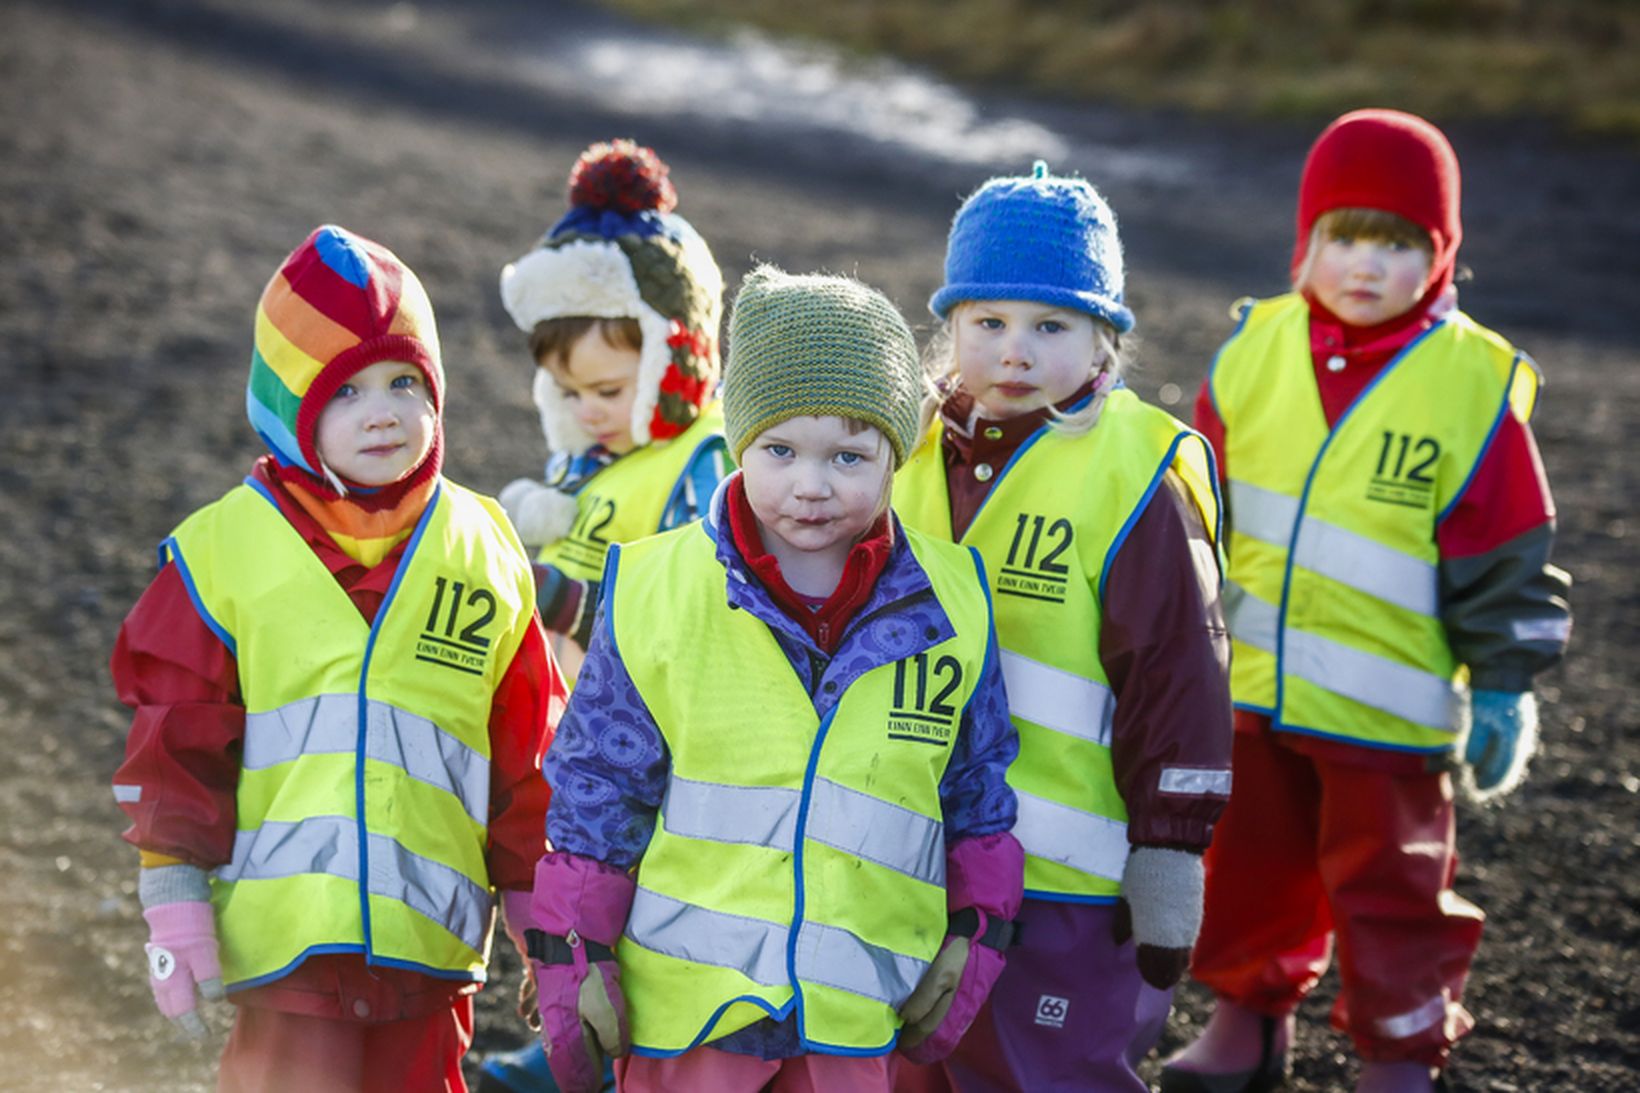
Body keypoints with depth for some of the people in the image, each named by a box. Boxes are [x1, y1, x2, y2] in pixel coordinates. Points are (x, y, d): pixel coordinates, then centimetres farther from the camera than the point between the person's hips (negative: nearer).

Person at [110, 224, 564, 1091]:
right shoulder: (223, 549, 1)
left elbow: (526, 756, 13)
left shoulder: (483, 550, 8)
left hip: (429, 930, 3)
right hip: (284, 920, -3)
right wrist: (175, 905, -2)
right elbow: (175, 742, 2)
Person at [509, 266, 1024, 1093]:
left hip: (854, 1023, 1)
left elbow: (980, 789, 13)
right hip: (684, 1004, -1)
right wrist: (573, 954, 1)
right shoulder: (656, 593, -5)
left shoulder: (948, 610, 1)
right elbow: (595, 786, 1)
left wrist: (975, 934, 10)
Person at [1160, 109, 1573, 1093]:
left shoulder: (1473, 385, -11)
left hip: (1384, 705, -4)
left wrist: (1505, 687, -6)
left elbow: (1506, 559, -7)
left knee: (1389, 883, 7)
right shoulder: (1255, 354, -1)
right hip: (1246, 685, 4)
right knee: (1247, 863, 17)